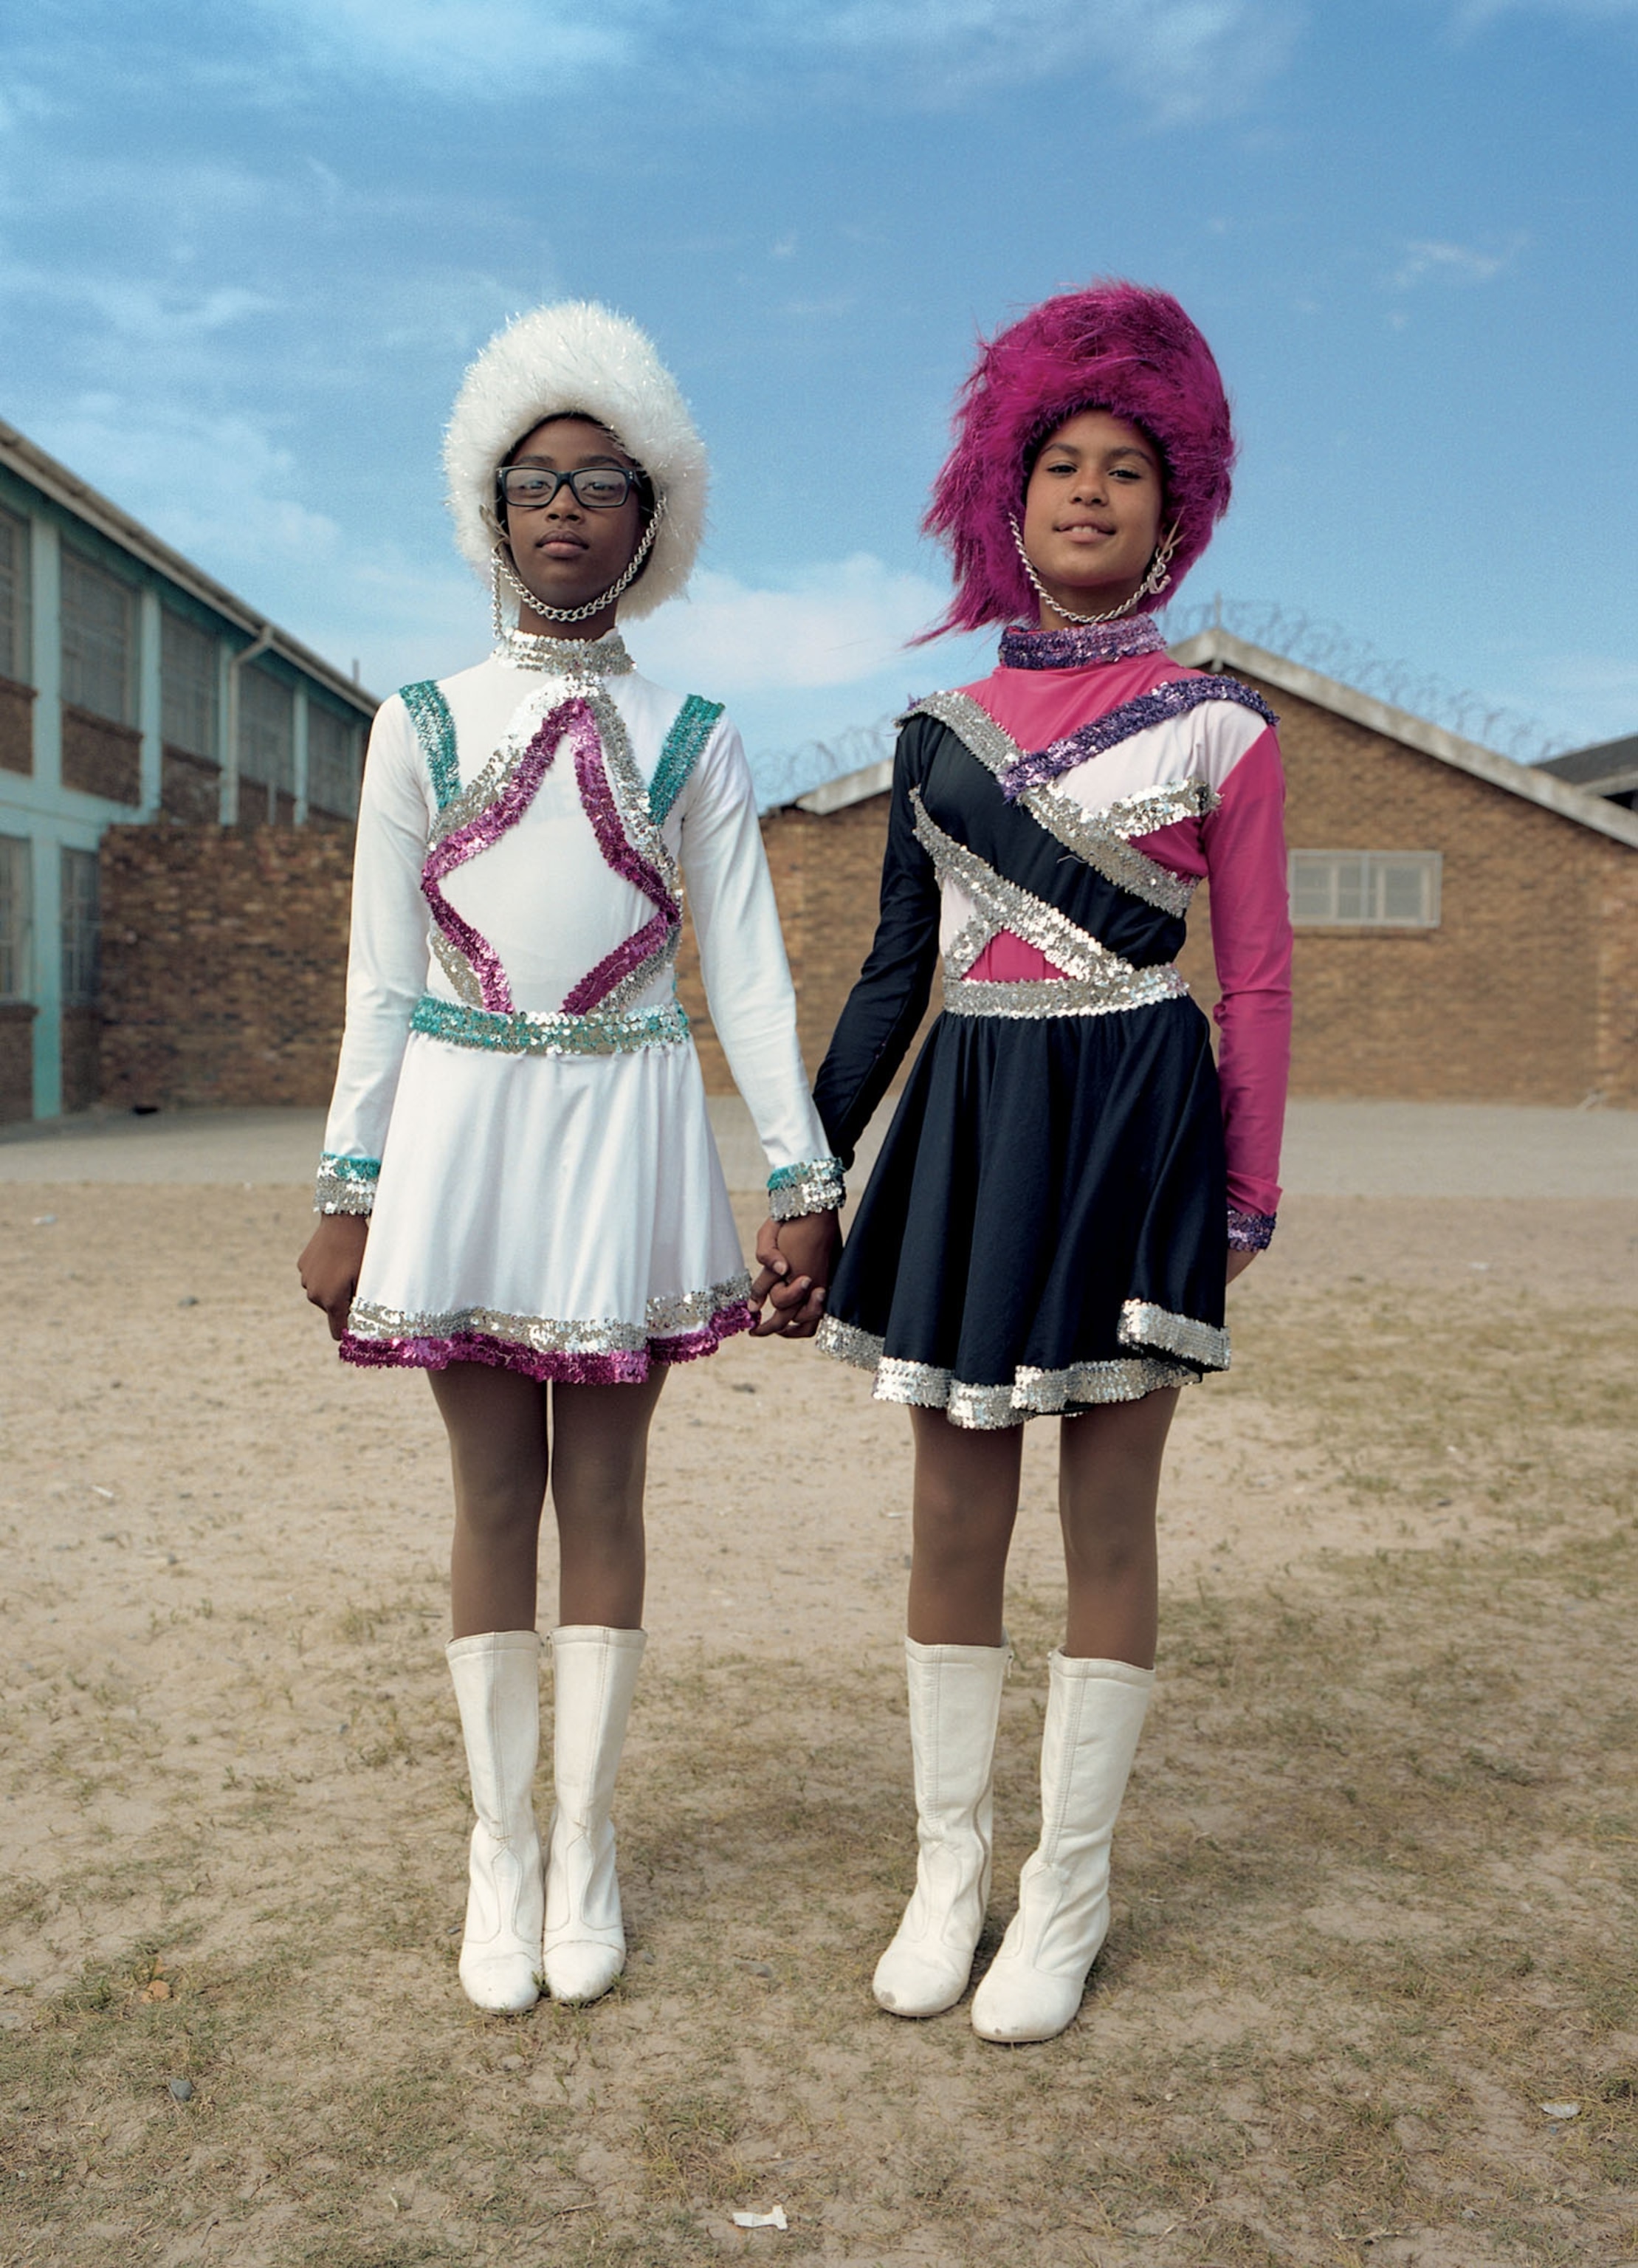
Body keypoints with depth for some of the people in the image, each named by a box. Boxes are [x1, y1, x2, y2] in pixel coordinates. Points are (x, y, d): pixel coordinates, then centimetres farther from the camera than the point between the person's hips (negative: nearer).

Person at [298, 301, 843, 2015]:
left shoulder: (693, 742, 5)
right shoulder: (422, 724, 6)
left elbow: (747, 972, 3)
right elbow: (381, 974, 4)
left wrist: (804, 1182, -3)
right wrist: (347, 1193, 1)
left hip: (624, 1125, 0)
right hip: (461, 1124, 0)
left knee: (603, 1490, 6)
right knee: (492, 1492, 6)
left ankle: (584, 1842, 20)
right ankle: (500, 1849, 20)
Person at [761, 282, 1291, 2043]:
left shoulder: (1217, 727, 2)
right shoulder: (941, 729, 10)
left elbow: (1257, 984, 1)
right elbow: (893, 971, 12)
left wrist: (1244, 1202, -4)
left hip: (1137, 1123, -3)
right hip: (968, 1120, 3)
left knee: (1105, 1520, 4)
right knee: (952, 1518, 7)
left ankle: (1071, 1886, 19)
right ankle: (948, 1872, 22)